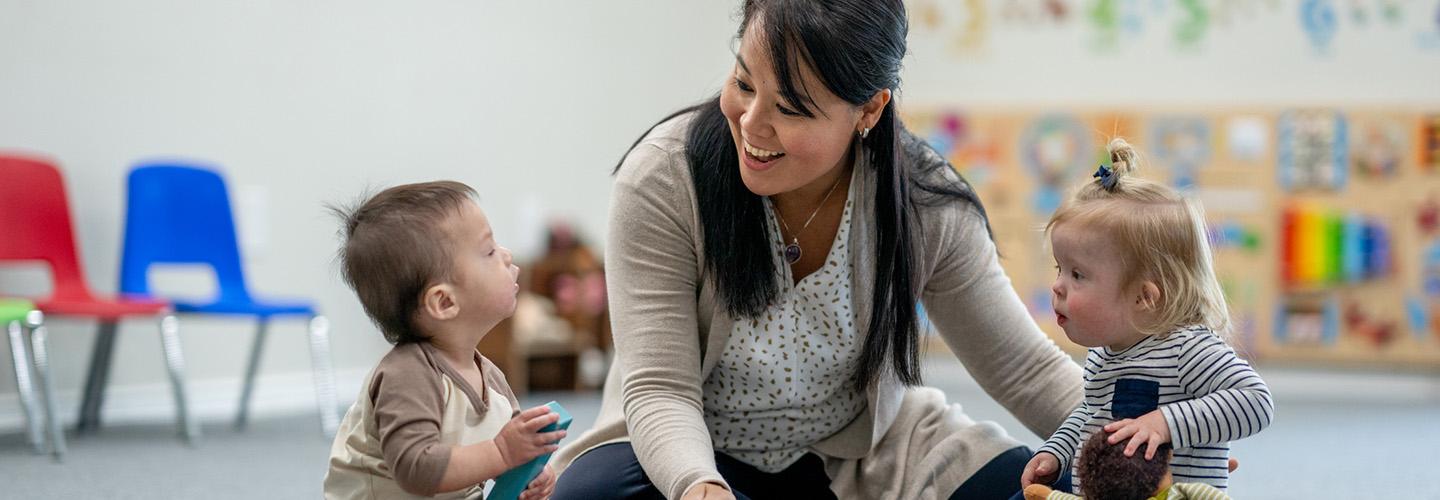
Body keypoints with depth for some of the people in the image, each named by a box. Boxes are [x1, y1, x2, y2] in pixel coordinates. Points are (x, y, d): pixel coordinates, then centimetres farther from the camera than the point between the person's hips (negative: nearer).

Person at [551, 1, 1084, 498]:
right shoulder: (661, 180, -23)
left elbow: (1025, 368, -7)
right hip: (694, 456, -1)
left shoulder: (929, 206, -15)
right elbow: (658, 390, -25)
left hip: (859, 452, 1)